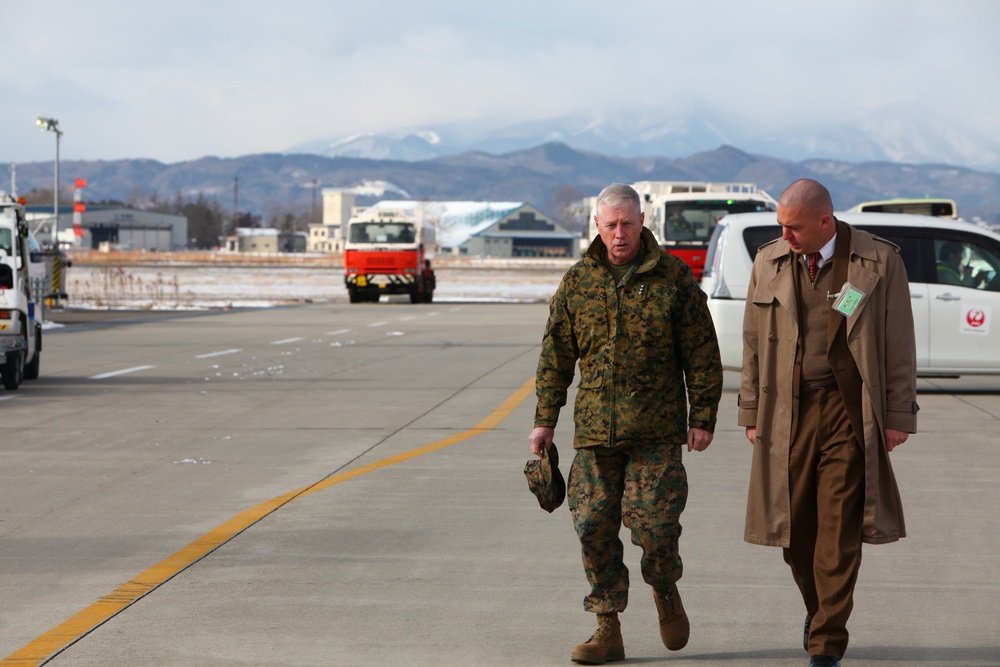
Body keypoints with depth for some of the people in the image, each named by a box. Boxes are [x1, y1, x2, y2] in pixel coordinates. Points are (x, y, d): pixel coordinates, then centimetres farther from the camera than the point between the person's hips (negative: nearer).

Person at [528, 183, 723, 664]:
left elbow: (702, 354, 3)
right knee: (594, 525, 0)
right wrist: (545, 421, 10)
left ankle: (665, 589, 24)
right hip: (594, 429, 3)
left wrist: (702, 417, -2)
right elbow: (555, 357, 13)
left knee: (653, 521, -8)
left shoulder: (673, 277, 1)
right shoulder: (577, 282, 8)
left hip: (656, 430, -3)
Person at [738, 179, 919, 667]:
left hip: (849, 411, -3)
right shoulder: (768, 263, 6)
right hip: (787, 411, 3)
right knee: (794, 526, 5)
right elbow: (753, 345, 11)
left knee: (839, 529, -6)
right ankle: (819, 607, 32)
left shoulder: (879, 261, -2)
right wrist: (752, 413, 9)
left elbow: (898, 343, 1)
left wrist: (898, 416, -1)